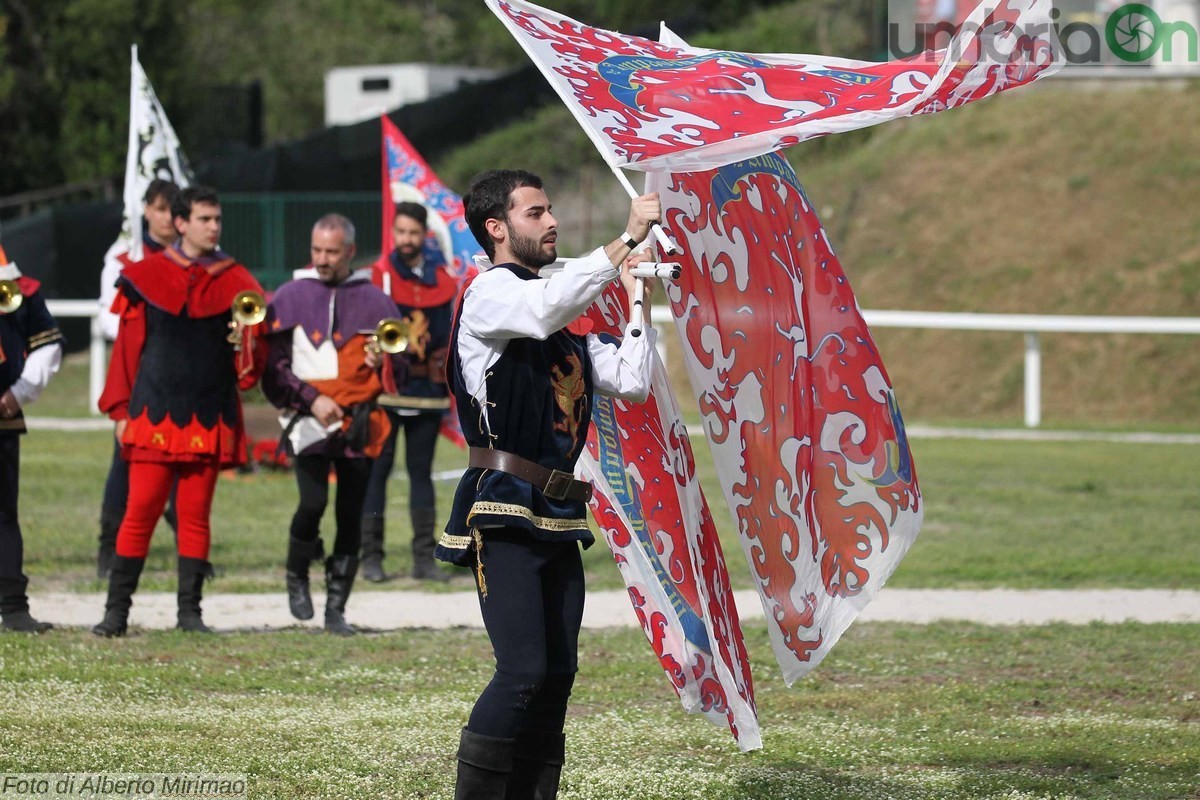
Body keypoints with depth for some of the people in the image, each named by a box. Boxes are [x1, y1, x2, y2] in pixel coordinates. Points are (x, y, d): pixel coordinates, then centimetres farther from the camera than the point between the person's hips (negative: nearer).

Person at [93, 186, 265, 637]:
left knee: (195, 513, 4)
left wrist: (248, 343, -16)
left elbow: (253, 356, 8)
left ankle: (190, 609, 9)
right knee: (141, 511, -4)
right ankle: (117, 609, 1)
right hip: (154, 414, -2)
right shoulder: (146, 277, 3)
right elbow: (127, 346, 5)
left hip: (209, 420, 2)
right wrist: (121, 409, 2)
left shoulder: (235, 282, 8)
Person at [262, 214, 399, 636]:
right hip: (309, 420, -2)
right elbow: (272, 368, 1)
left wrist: (384, 361, -7)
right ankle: (297, 577, 8)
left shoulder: (375, 301, 9)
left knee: (350, 515, 2)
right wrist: (311, 399, -11)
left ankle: (336, 608, 11)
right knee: (313, 502, -19)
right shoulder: (290, 298, 4)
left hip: (359, 423, 2)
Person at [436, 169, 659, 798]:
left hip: (556, 519, 9)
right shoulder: (490, 292, -5)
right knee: (523, 670, -16)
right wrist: (628, 238, -26)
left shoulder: (566, 321, 20)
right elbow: (545, 309, -27)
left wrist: (636, 297, 10)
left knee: (557, 673, 7)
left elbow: (630, 382, 17)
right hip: (504, 513, -9)